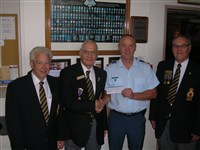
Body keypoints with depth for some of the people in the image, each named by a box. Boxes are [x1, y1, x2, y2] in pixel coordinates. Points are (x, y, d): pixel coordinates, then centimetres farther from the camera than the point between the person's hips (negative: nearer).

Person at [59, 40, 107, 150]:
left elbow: (102, 101, 10)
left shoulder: (102, 74, 5)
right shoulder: (67, 73, -11)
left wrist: (104, 125, 13)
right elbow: (68, 103, -19)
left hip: (96, 125, 5)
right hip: (75, 126, -4)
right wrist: (93, 105, -15)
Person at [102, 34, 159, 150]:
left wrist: (134, 95, -18)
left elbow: (153, 93, -3)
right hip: (116, 117, 0)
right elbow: (107, 94, 1)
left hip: (138, 118, 0)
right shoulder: (110, 69, 0)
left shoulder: (145, 68, -1)